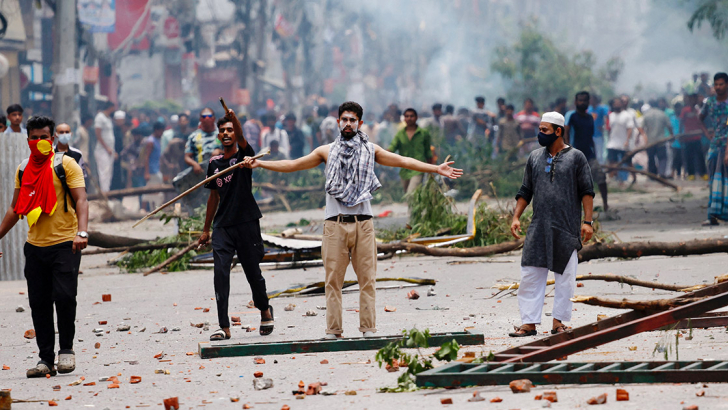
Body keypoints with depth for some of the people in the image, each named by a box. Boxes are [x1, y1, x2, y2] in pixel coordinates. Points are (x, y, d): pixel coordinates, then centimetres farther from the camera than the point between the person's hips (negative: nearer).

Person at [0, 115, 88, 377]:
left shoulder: (66, 165, -2)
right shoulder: (23, 170, 13)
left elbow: (81, 200, -10)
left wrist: (82, 232, -25)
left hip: (64, 245, -5)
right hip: (35, 246, 5)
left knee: (64, 295, -16)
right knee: (39, 304, 3)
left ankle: (66, 350, 3)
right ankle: (46, 359, 10)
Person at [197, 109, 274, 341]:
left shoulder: (244, 155, 1)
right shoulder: (215, 163, 12)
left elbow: (242, 139, -23)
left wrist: (235, 119, -43)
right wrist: (206, 229, 20)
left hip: (247, 223, -3)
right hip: (223, 226, 3)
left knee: (253, 272, 5)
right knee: (220, 272, -9)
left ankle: (265, 309, 34)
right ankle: (224, 327, -10)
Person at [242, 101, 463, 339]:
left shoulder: (371, 150, 12)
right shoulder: (327, 152, 13)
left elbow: (403, 161, 10)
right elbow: (294, 165, 14)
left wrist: (436, 169, 3)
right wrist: (259, 164, 8)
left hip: (363, 223, 0)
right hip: (335, 224, 0)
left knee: (367, 278, -1)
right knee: (333, 279, -2)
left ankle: (368, 328, 3)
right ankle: (333, 329, 1)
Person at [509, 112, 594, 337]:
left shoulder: (576, 157, 1)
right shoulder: (534, 158, 12)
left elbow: (587, 191, -1)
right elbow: (525, 191, 16)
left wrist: (587, 221, -8)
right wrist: (516, 217, 6)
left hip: (566, 229, -3)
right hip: (538, 228, 3)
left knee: (565, 276, 1)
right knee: (531, 275, -2)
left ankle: (559, 321, 10)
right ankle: (529, 323, 2)